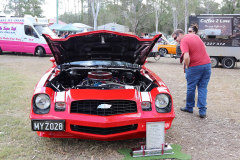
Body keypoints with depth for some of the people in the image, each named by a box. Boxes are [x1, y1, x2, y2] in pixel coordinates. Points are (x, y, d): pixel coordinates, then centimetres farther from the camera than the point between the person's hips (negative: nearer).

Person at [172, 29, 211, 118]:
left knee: (191, 88, 11)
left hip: (195, 67, -7)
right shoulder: (195, 36, 15)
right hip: (207, 64, 7)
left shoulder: (183, 41, -11)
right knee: (203, 88, 10)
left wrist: (187, 66, -5)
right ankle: (202, 111, 9)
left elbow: (186, 57, -25)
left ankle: (189, 107, 27)